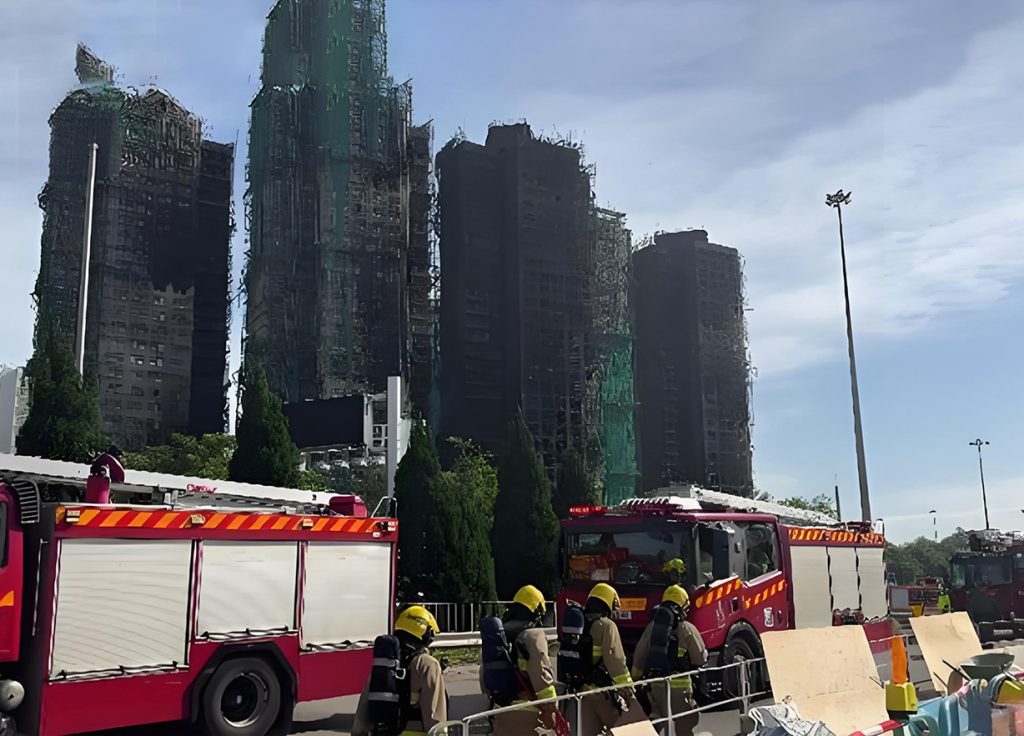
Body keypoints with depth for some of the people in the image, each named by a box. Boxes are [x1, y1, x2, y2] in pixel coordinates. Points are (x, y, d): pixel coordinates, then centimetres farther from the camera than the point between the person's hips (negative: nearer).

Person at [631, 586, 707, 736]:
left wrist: (636, 679, 18)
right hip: (679, 685, -4)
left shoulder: (652, 626, 4)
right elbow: (701, 659, -4)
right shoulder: (687, 629, -9)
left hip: (655, 684, 4)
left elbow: (639, 656, 8)